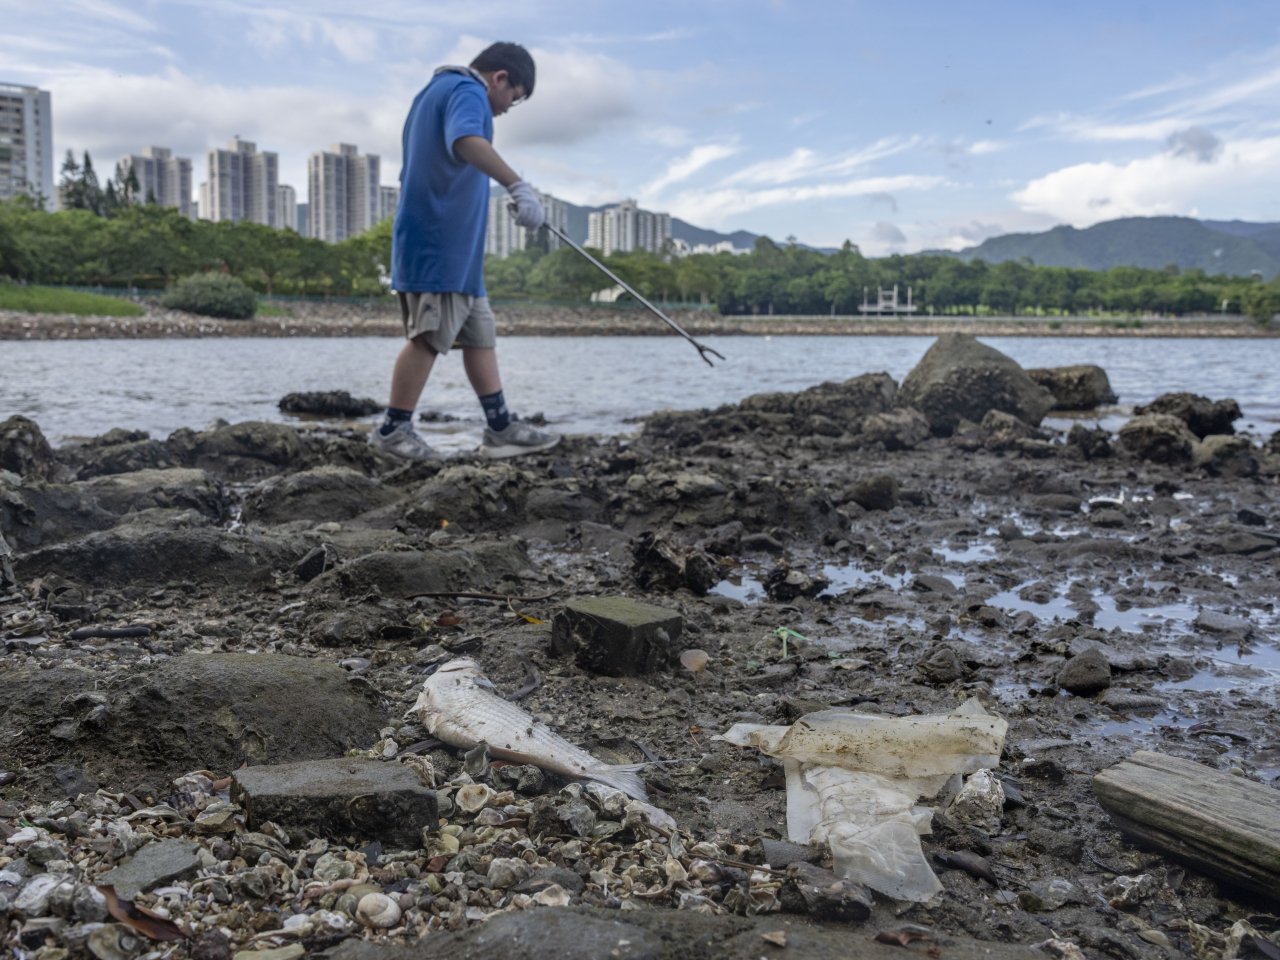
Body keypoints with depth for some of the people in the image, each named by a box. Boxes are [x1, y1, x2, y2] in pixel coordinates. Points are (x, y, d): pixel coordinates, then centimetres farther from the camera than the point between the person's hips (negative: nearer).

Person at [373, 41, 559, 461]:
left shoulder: (435, 90, 25)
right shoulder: (467, 90, -8)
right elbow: (466, 141, -31)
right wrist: (518, 186, -43)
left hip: (452, 245, 11)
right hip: (439, 241, -11)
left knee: (480, 332, 9)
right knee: (430, 336, -9)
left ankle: (500, 427, 10)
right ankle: (393, 429, -3)